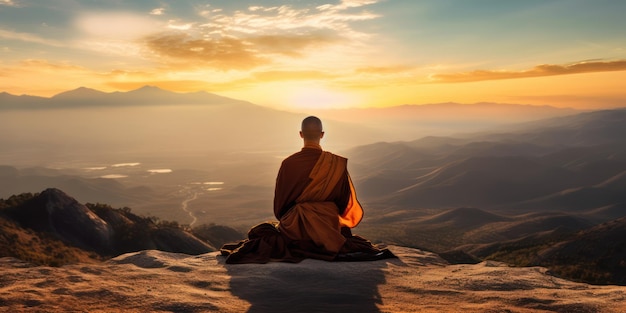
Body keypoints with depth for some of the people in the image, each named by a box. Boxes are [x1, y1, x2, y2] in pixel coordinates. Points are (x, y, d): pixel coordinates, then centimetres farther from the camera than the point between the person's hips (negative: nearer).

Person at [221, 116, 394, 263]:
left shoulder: (288, 163, -11)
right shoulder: (338, 164, -10)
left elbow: (279, 202, -2)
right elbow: (344, 202, 1)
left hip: (293, 228, 0)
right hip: (329, 228, 0)